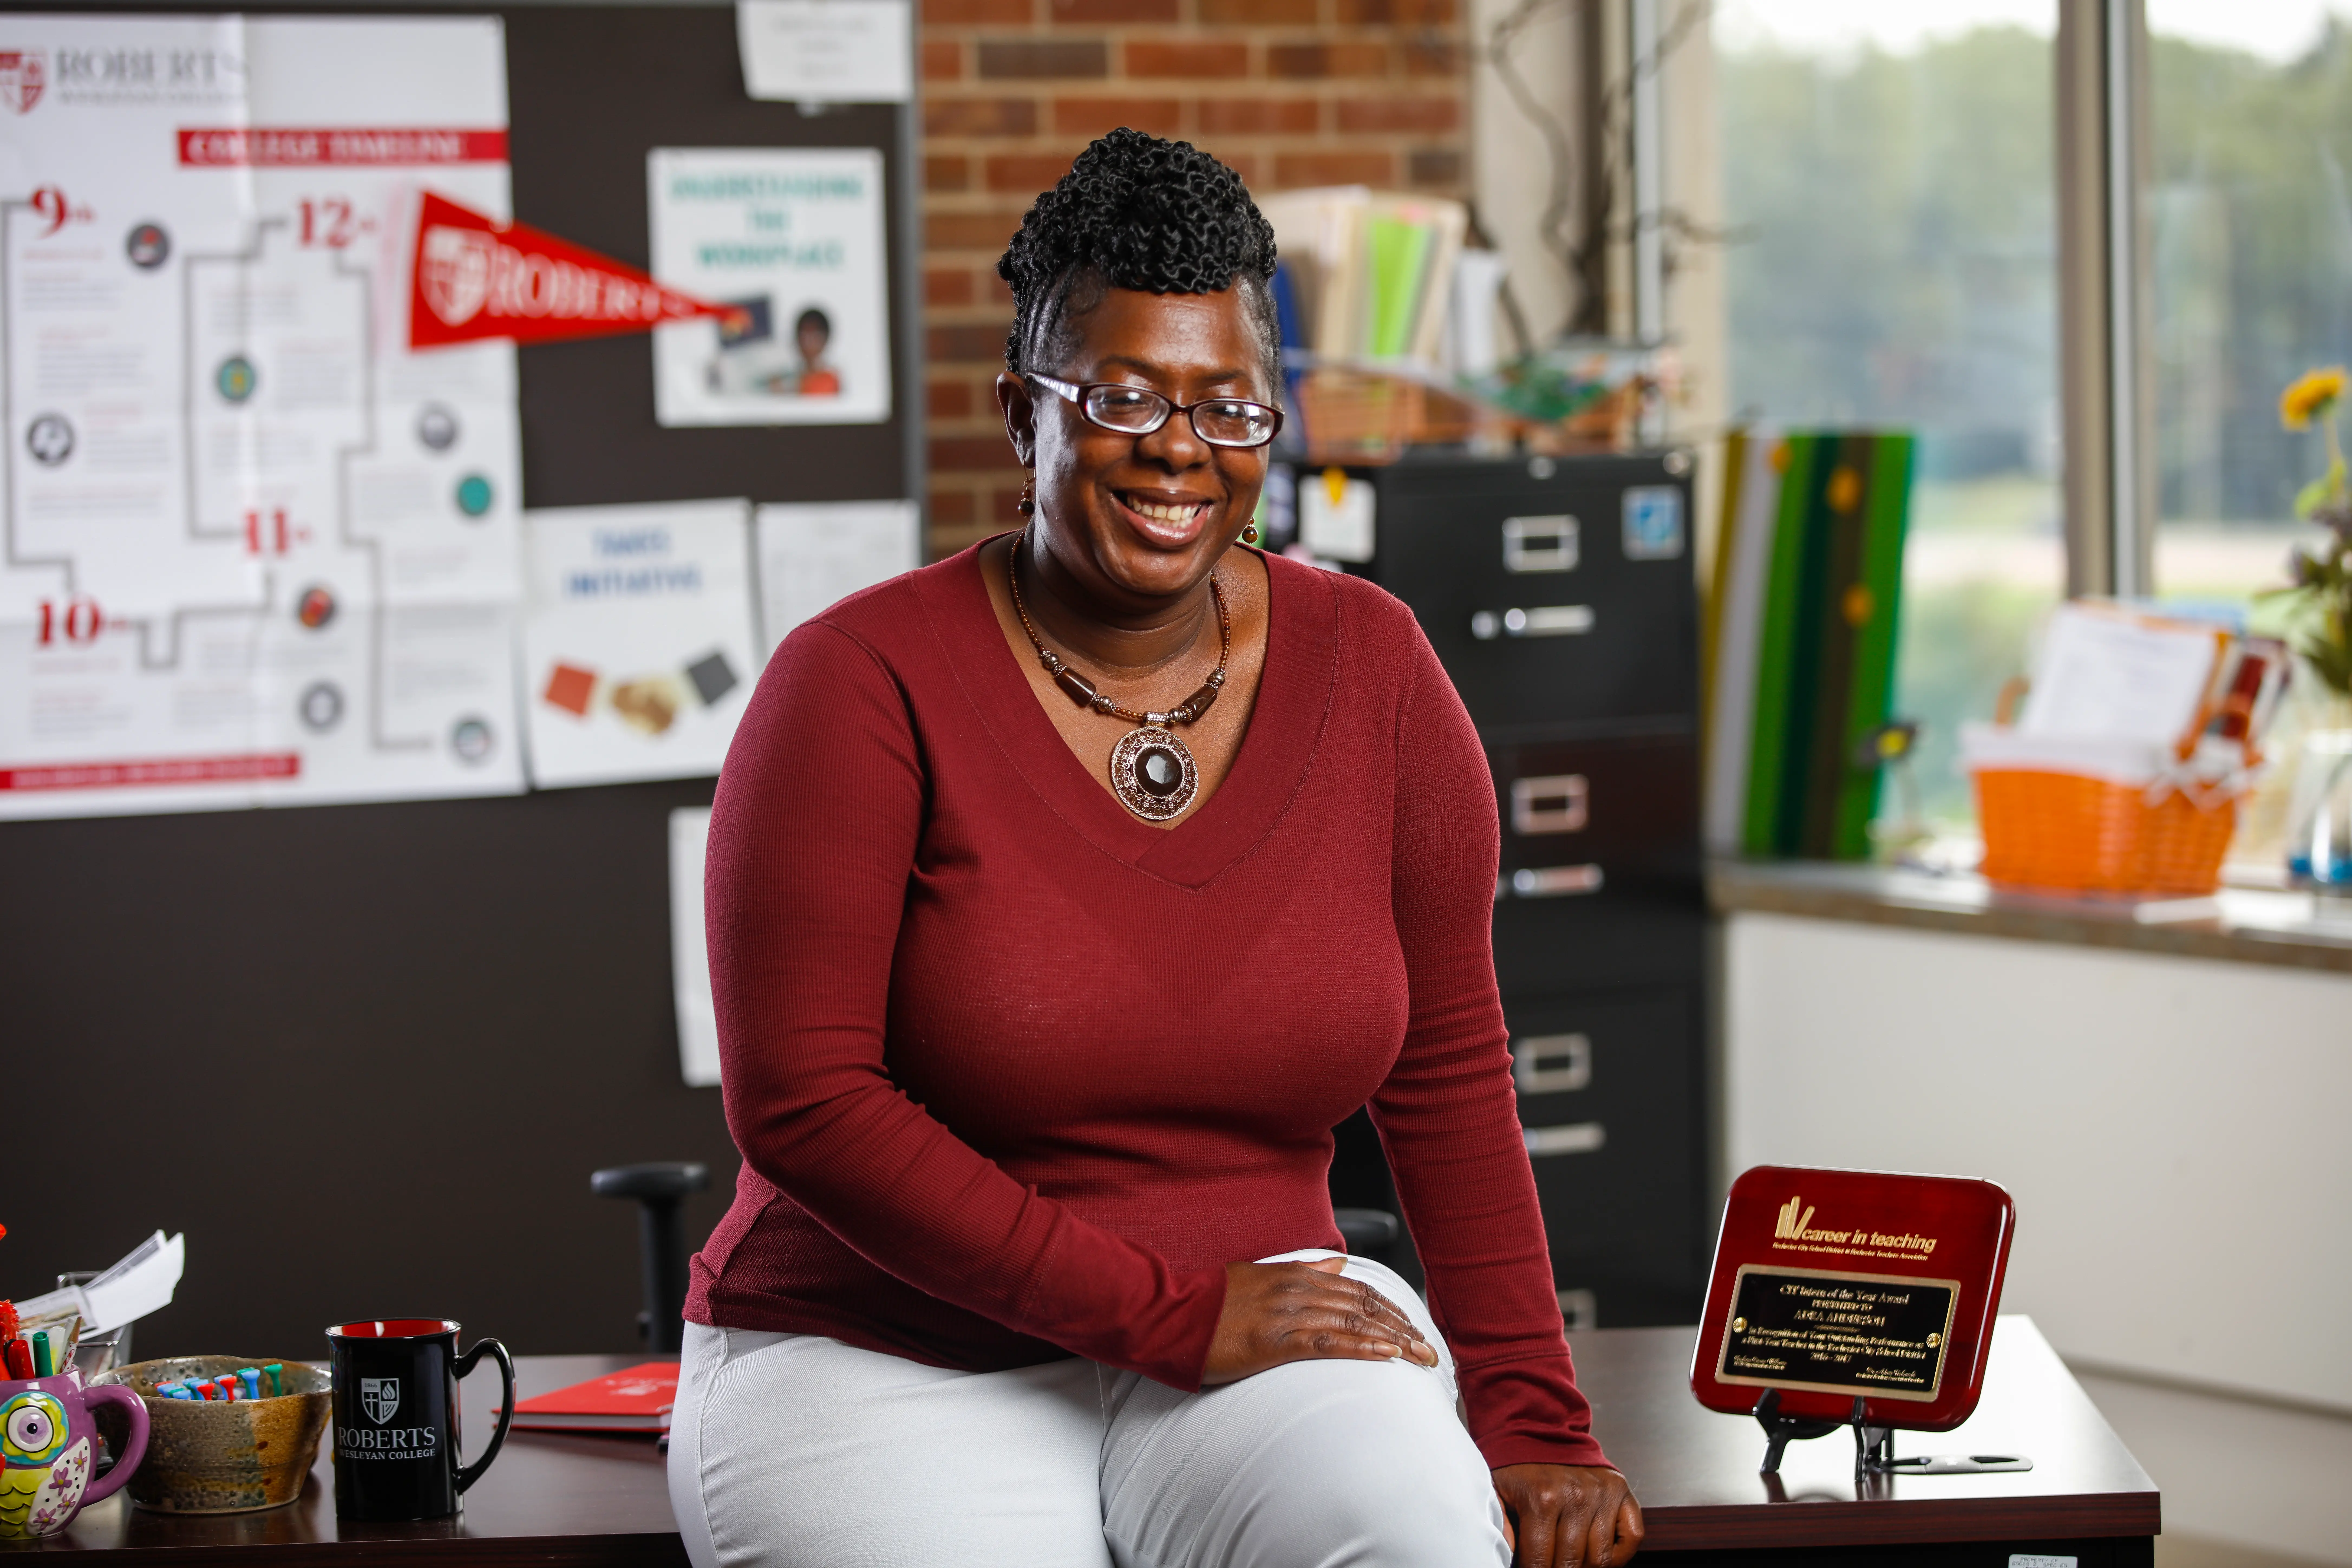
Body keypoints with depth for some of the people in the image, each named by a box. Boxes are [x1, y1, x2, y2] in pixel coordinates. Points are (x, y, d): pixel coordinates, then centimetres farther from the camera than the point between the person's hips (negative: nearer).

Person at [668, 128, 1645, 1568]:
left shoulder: (1368, 667, 4)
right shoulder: (867, 683, -8)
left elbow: (1447, 1076, 7)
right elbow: (799, 1099, -13)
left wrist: (1532, 1420, -3)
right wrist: (1169, 1315, -17)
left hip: (1260, 1319, 3)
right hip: (890, 1363, -2)